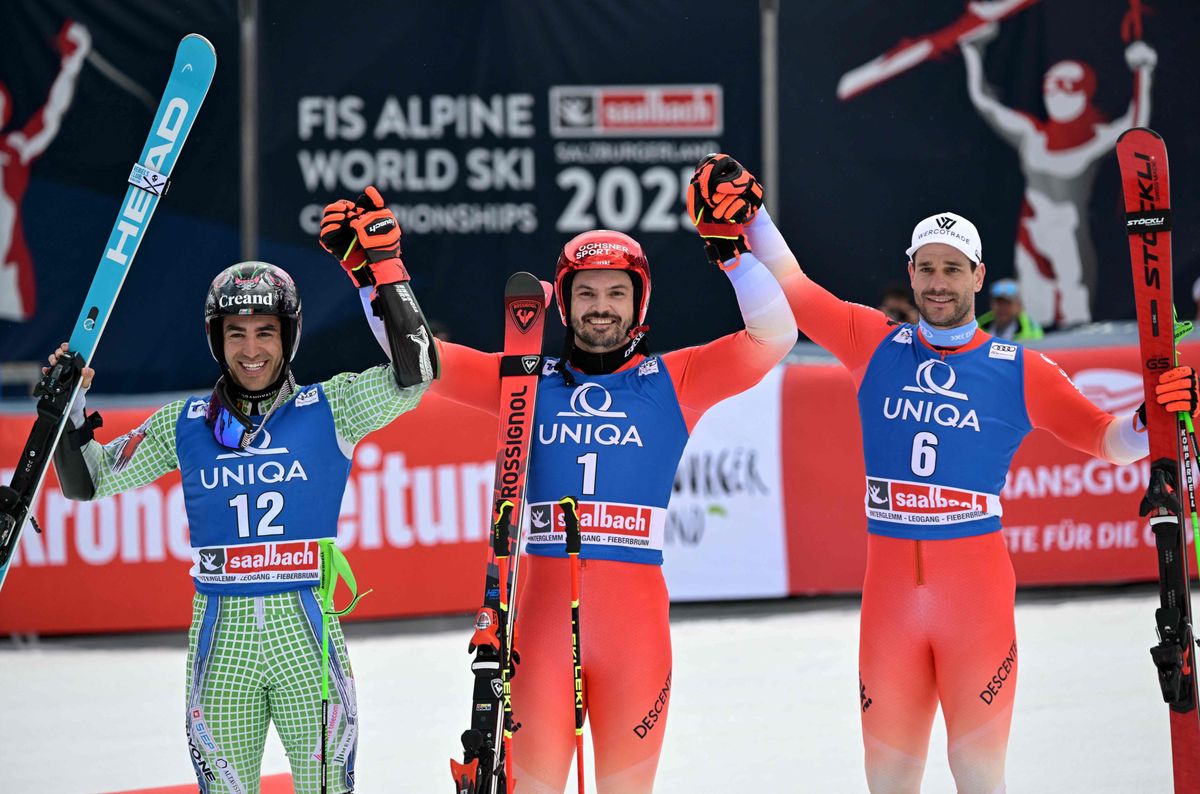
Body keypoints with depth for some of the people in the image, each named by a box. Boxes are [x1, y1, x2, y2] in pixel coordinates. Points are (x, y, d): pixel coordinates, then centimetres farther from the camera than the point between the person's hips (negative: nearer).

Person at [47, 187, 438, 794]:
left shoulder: (327, 410, 2)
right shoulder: (183, 425, 8)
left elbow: (412, 375, -10)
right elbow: (89, 480, 15)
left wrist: (379, 270, -14)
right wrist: (66, 408, 0)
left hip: (307, 629, -2)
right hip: (221, 632, 2)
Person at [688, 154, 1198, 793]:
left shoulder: (1019, 370, 2)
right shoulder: (875, 346, 8)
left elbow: (1103, 438, 0)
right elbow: (792, 288, 10)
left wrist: (1147, 423, -19)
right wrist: (750, 217, 0)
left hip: (976, 584, -2)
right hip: (891, 584, 2)